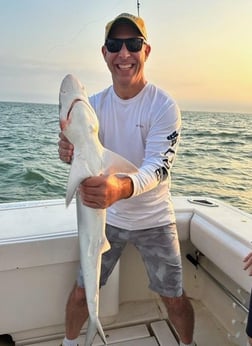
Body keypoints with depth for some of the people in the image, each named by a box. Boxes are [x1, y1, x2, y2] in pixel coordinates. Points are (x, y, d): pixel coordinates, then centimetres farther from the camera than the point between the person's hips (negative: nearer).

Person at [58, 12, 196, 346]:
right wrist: (69, 152, -34)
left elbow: (159, 166, -28)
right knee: (81, 291, 12)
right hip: (106, 216, 3)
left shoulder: (164, 106, -17)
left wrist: (122, 187, -50)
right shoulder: (95, 103, -5)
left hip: (154, 219, -2)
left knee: (175, 298, 11)